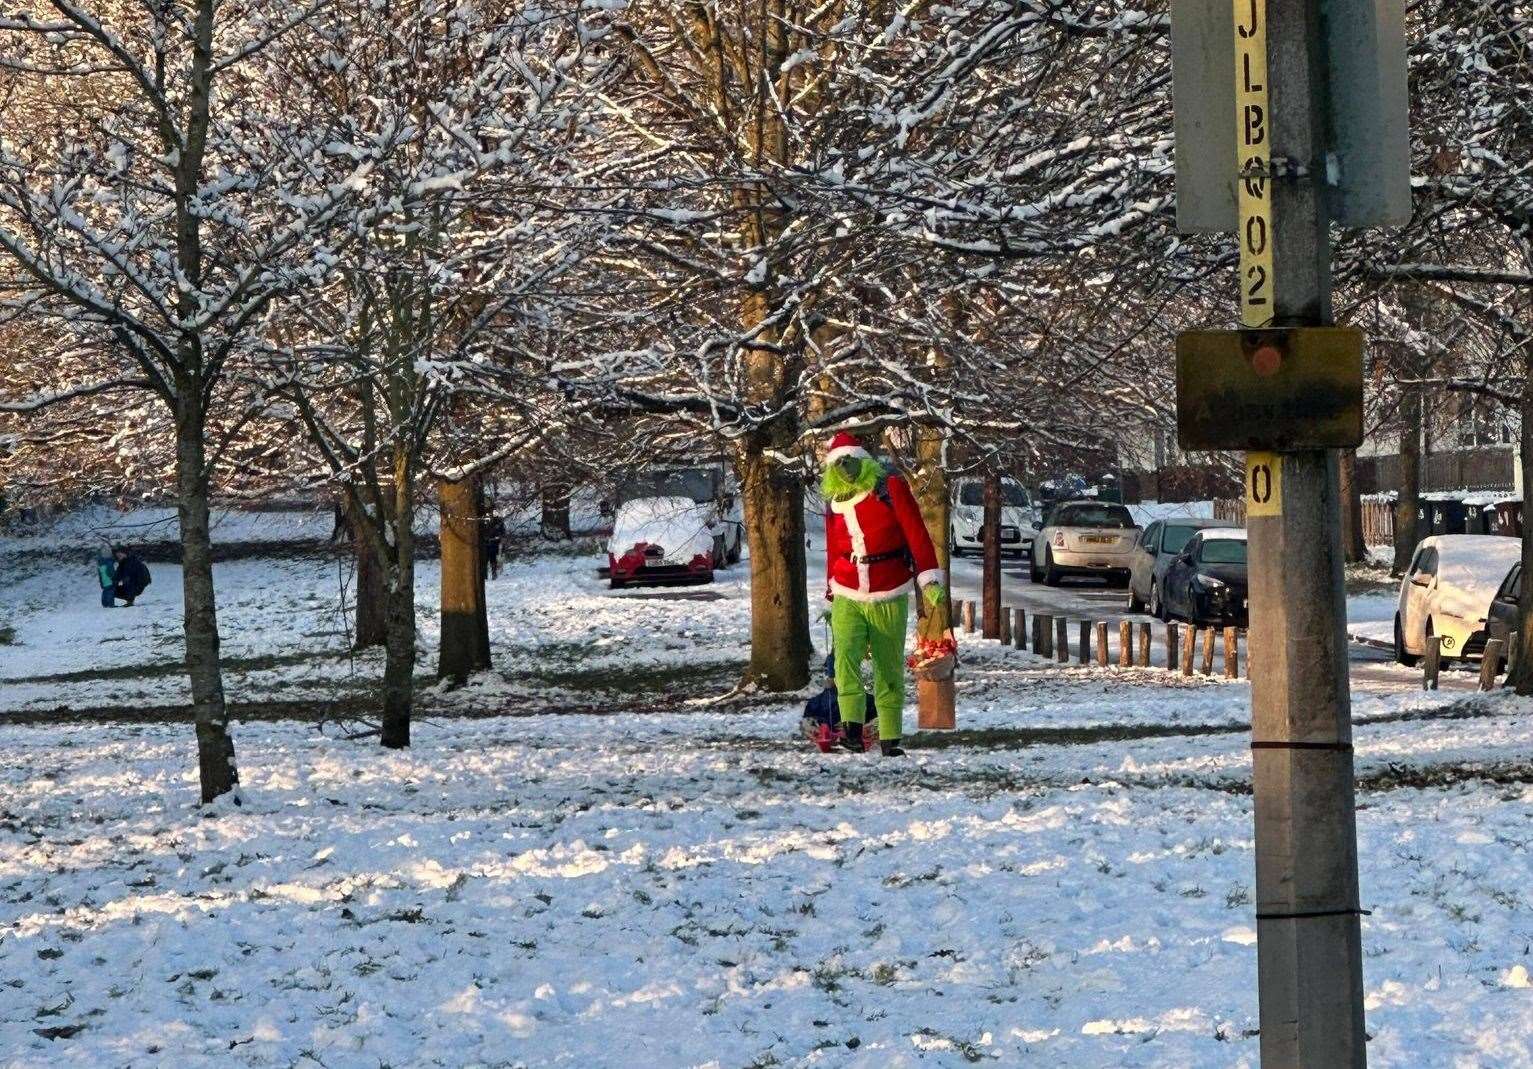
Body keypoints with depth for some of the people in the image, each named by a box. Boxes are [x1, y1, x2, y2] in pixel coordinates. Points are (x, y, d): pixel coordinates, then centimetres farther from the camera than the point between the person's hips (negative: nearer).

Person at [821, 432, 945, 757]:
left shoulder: (891, 489, -3)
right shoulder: (834, 503, 10)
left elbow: (916, 534, -7)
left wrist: (929, 578, -14)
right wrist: (831, 594, 23)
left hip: (889, 599, -2)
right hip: (848, 599, 2)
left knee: (890, 669, 3)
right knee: (846, 656, -22)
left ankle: (890, 739, 13)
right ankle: (852, 727, -31)